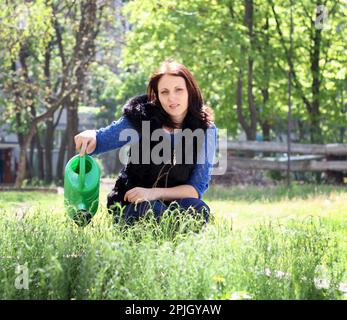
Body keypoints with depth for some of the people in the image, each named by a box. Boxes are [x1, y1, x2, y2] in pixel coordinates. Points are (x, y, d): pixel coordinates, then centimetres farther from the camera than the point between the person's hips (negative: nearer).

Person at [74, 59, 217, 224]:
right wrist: (90, 136, -21)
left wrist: (153, 193, -22)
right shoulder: (141, 116, -7)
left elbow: (198, 187, -8)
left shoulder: (206, 130, -5)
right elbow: (101, 140, 4)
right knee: (149, 208, -36)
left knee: (198, 209, -32)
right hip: (131, 203, -1)